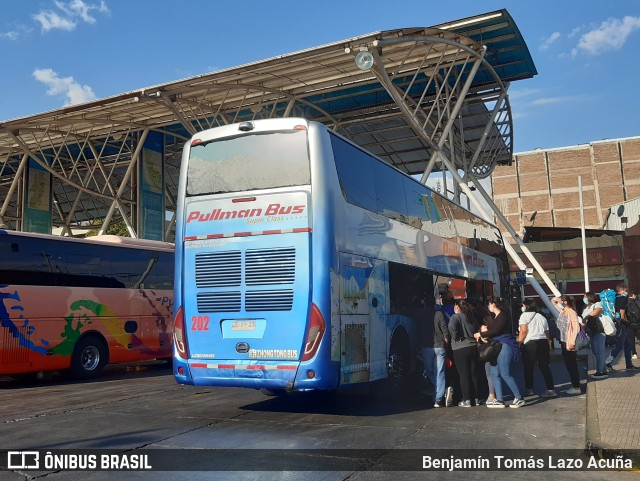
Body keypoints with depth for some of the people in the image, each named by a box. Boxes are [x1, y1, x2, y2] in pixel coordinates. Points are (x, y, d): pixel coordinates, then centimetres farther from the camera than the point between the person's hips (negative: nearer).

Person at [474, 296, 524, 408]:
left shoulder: (503, 316, -12)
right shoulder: (495, 317, 18)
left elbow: (495, 331, -17)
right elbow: (491, 329, 22)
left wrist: (480, 334, -8)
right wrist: (485, 329, 2)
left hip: (504, 346, -10)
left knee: (505, 374, -9)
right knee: (494, 373, 6)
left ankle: (519, 398, 0)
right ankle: (499, 400, 9)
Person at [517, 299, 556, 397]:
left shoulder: (524, 316, 0)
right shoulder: (542, 317, 20)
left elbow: (523, 331, -12)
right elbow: (547, 333, 18)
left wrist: (518, 343, -8)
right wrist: (547, 344, 22)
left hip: (530, 343, -6)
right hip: (543, 342, 6)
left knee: (528, 367, 6)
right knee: (544, 366, 7)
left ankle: (529, 389, 14)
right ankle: (551, 389, 2)